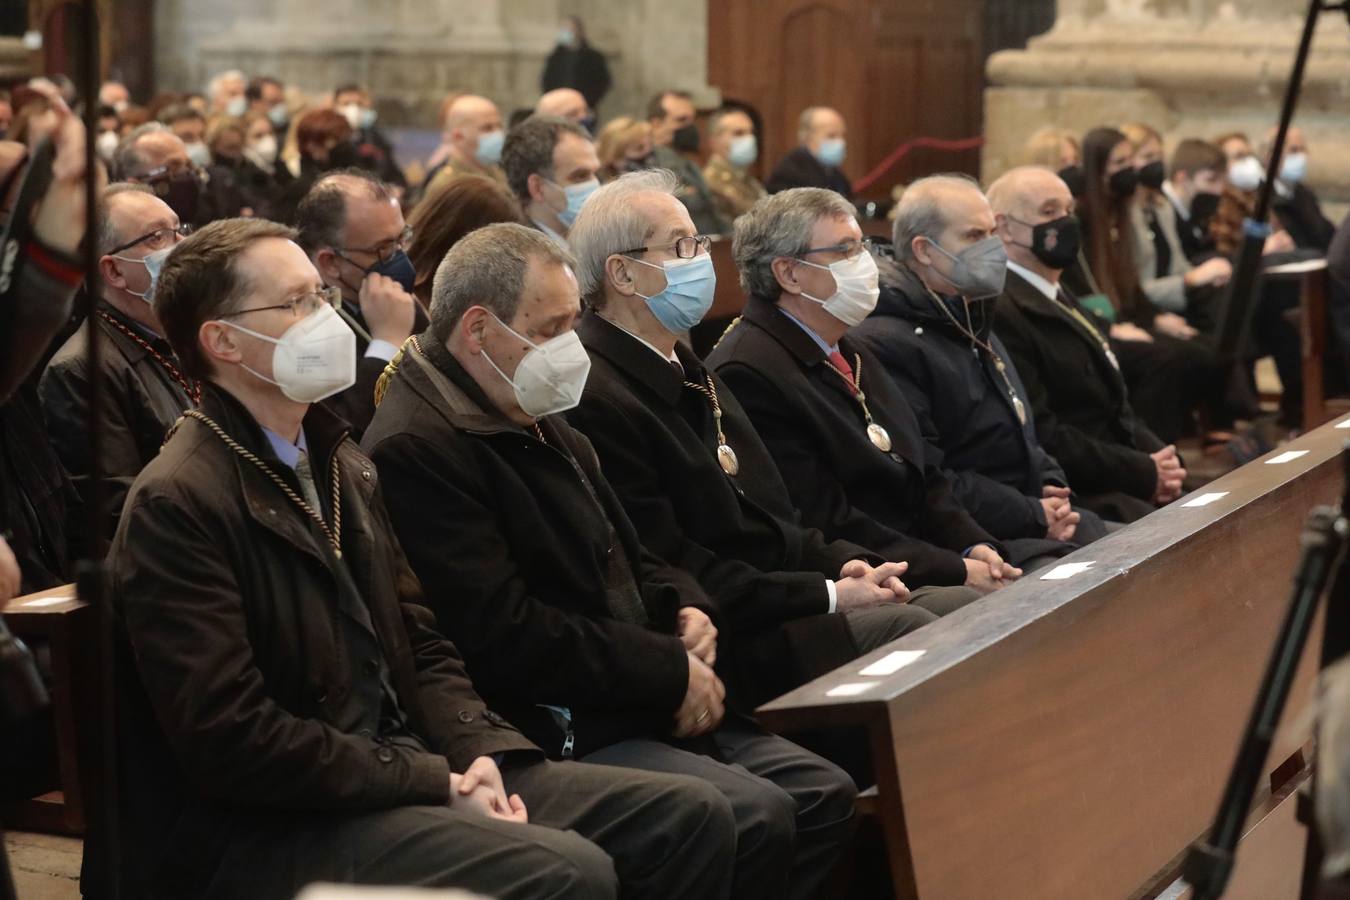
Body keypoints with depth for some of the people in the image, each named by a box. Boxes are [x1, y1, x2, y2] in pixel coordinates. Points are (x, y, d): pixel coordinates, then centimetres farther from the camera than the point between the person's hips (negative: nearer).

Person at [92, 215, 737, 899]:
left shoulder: (339, 463, 15)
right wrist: (434, 782, -16)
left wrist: (476, 754, -4)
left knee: (689, 815, -2)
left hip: (399, 766, 9)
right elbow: (233, 741, -19)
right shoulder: (177, 505, -13)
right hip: (261, 828, -8)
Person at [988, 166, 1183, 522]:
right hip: (1079, 500, -9)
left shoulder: (1062, 301, 20)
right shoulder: (1001, 313, -14)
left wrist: (1157, 458, 2)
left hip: (1118, 488, 10)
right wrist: (1144, 473, -14)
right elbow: (1040, 436, -19)